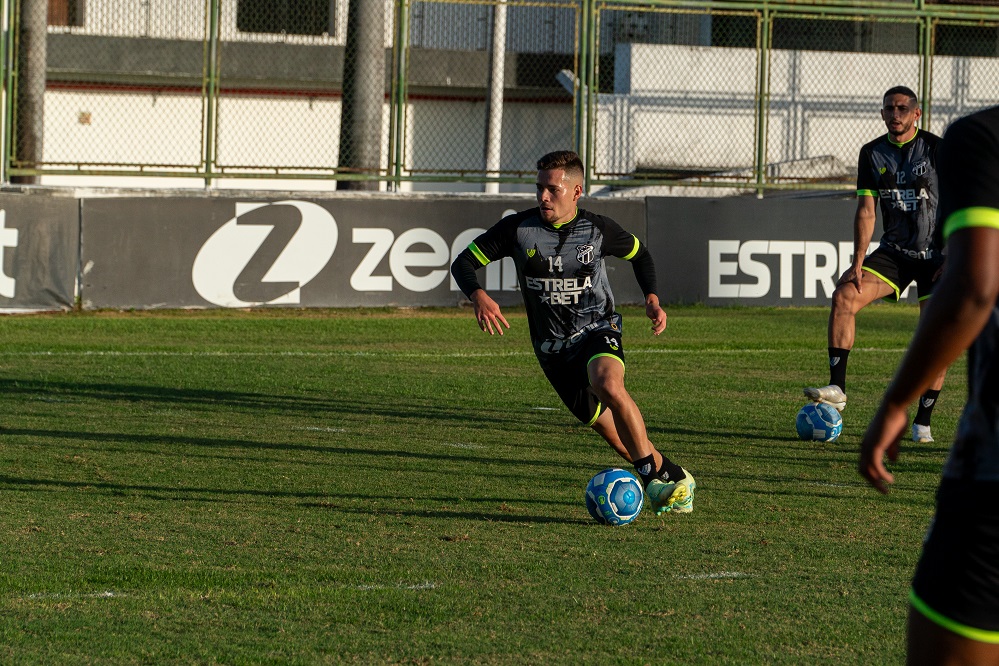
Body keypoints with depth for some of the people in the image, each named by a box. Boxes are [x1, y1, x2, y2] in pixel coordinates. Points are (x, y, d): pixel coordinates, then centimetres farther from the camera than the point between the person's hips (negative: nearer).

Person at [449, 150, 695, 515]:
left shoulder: (598, 230, -6)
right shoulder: (519, 228, -7)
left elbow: (639, 254, 14)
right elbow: (463, 263, -4)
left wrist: (652, 297, -2)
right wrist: (479, 296, -25)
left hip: (597, 330, -2)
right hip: (552, 347, 2)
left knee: (608, 385, -36)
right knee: (613, 433, 3)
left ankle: (652, 473, -23)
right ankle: (672, 477, 25)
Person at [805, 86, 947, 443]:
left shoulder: (936, 148, -9)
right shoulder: (872, 154, 3)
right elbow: (865, 210, 3)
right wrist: (858, 262, -6)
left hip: (935, 253, -3)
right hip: (893, 251, 3)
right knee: (844, 295, -18)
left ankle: (922, 421, 4)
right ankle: (837, 387, -18)